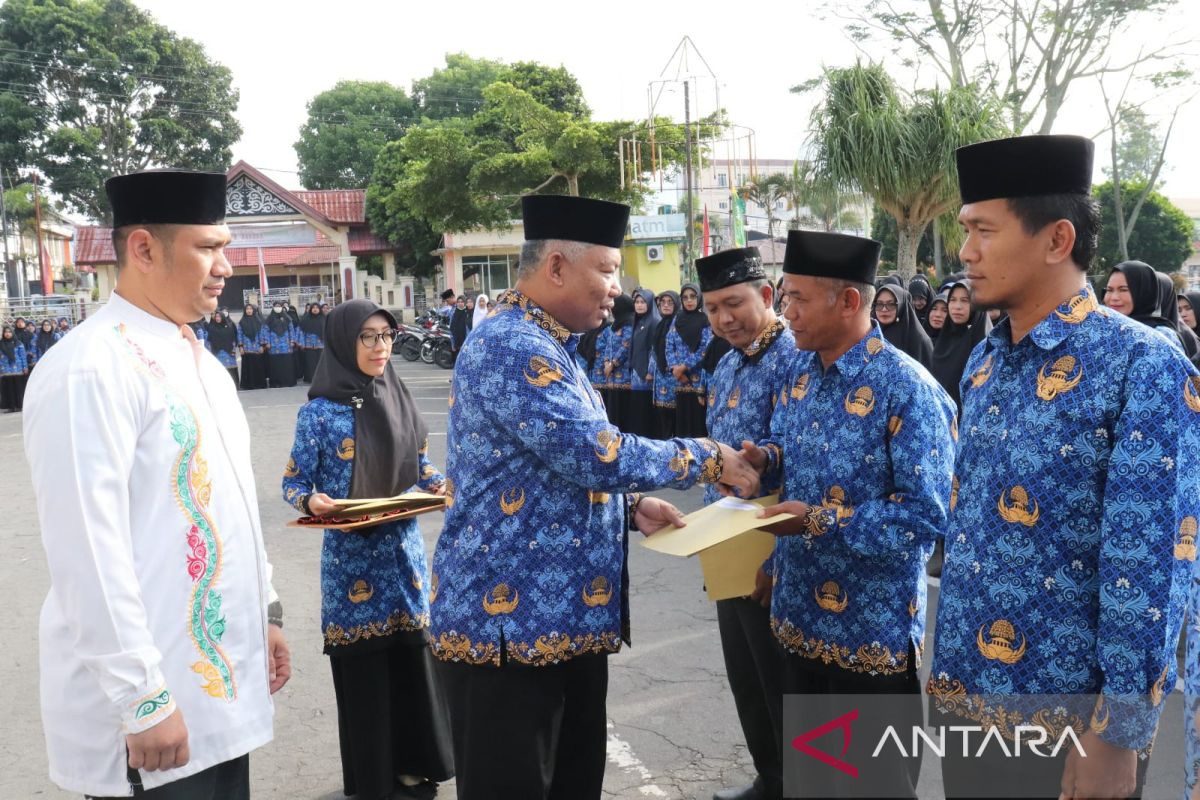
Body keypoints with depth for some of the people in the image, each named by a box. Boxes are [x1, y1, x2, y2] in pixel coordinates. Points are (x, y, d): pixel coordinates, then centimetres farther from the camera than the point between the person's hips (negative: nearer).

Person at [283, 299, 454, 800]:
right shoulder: (319, 411, -9)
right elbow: (294, 482, -5)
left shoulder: (401, 401, 4)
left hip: (404, 549, 4)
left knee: (412, 656, 10)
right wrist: (311, 502, -26)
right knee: (363, 668, 5)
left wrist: (437, 486, -8)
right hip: (351, 556, -4)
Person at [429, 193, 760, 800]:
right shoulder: (512, 347, -18)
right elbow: (593, 454, -26)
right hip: (511, 617, -10)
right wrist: (708, 458, -14)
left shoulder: (544, 347, 16)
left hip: (563, 613, 10)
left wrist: (629, 507, 7)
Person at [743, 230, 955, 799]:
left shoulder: (907, 390, -21)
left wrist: (820, 521, -26)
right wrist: (766, 456, -6)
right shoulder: (800, 370, 4)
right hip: (798, 610, 7)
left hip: (872, 624, -7)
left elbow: (927, 515, -22)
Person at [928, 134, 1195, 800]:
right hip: (961, 692, 6)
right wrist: (949, 663, 12)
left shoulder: (1141, 365, -16)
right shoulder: (982, 363, 4)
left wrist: (1118, 733, -16)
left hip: (1067, 713, -6)